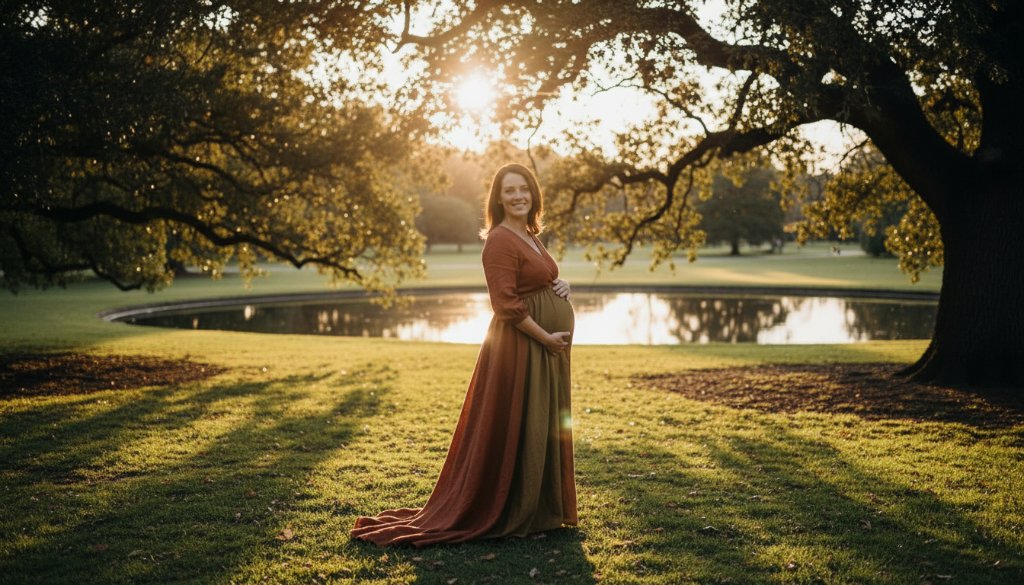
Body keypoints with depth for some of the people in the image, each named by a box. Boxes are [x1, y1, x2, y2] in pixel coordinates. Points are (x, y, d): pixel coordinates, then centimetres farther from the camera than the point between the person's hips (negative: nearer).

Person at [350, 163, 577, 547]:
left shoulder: (529, 237, 13)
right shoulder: (500, 241, -15)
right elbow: (507, 304, -21)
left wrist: (559, 286, 3)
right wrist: (548, 338, -19)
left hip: (544, 347, 10)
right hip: (520, 346, -10)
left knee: (539, 428, 15)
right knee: (513, 431, -2)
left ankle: (537, 510, 27)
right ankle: (510, 515, 11)